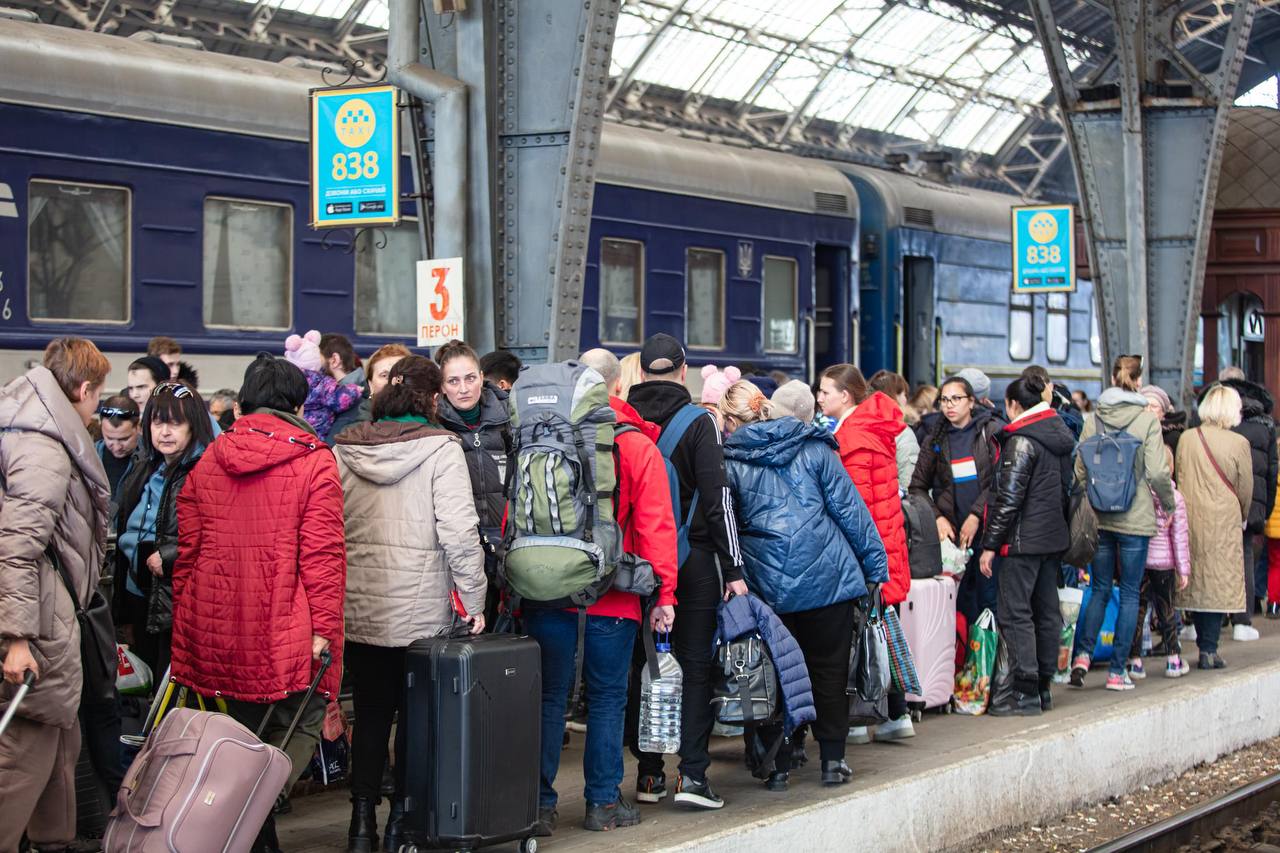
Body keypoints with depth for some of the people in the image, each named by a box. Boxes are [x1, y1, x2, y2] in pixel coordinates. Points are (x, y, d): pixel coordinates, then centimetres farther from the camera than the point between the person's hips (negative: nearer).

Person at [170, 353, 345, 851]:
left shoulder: (207, 463, 10)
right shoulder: (314, 462, -4)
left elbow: (187, 553, 11)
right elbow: (323, 553, -10)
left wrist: (186, 631, 17)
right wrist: (325, 627, -10)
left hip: (218, 634, 5)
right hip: (284, 636, -5)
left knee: (245, 733, 18)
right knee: (299, 728, 7)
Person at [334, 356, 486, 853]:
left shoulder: (344, 449, 4)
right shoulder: (440, 448, -8)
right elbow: (458, 530, -15)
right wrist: (474, 598, -7)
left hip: (359, 608, 3)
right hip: (421, 611, -3)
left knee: (369, 714, 12)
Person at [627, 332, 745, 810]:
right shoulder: (698, 423, -7)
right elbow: (717, 498, -9)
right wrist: (733, 569, -6)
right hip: (692, 558, -3)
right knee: (695, 666, 2)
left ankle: (649, 773, 13)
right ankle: (692, 774, -3)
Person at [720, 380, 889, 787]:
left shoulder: (729, 463, 1)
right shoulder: (812, 447, 4)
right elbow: (848, 508, 2)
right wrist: (875, 565, 6)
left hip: (767, 584, 0)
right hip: (828, 576, 1)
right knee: (829, 668, 10)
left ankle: (778, 762, 9)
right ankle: (833, 760, 12)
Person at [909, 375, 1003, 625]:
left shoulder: (992, 431, 0)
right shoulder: (934, 440, 10)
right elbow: (918, 486, 12)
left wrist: (976, 515, -12)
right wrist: (937, 518, -3)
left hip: (985, 528, -3)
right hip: (952, 534, 3)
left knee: (990, 598, -3)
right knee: (962, 603, 4)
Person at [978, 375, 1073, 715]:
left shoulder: (1021, 441, -14)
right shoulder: (1061, 435, 12)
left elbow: (1008, 497, -17)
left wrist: (990, 544, -13)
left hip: (1023, 539, -9)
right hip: (1054, 537, 9)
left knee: (1015, 613, -5)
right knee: (1047, 612, 12)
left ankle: (1026, 693, -7)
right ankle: (1044, 686, 19)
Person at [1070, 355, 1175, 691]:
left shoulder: (1094, 420, 2)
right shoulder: (1146, 420, -8)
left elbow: (1079, 471, 3)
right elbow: (1157, 472, -11)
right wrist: (1169, 503, 5)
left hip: (1099, 519, 3)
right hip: (1135, 519, -3)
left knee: (1099, 590, 14)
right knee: (1129, 594, 5)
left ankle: (1083, 654, -2)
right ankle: (1117, 671, 5)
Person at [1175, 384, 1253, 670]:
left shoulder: (1186, 439, 2)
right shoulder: (1238, 443, -8)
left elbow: (1179, 478, 9)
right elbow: (1245, 488, -1)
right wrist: (1242, 517, 16)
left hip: (1191, 518, 4)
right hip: (1223, 520, -4)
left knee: (1196, 581, 11)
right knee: (1219, 582, 1)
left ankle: (1204, 644, 16)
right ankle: (1209, 649, -3)